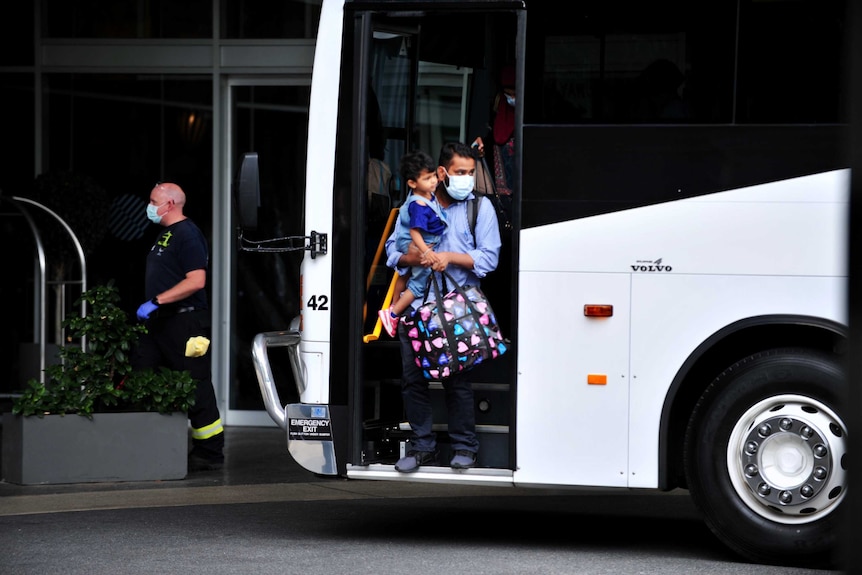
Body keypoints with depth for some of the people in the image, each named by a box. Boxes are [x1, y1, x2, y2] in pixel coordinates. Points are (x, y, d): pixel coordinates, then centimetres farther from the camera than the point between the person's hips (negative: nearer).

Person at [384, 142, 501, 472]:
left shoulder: (481, 207, 6)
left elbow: (488, 258, -1)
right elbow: (393, 249, 11)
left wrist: (451, 257, -14)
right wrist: (411, 258, -12)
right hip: (416, 304, 2)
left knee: (457, 379, -2)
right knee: (413, 377, 2)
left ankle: (464, 448, 10)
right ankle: (422, 447, 12)